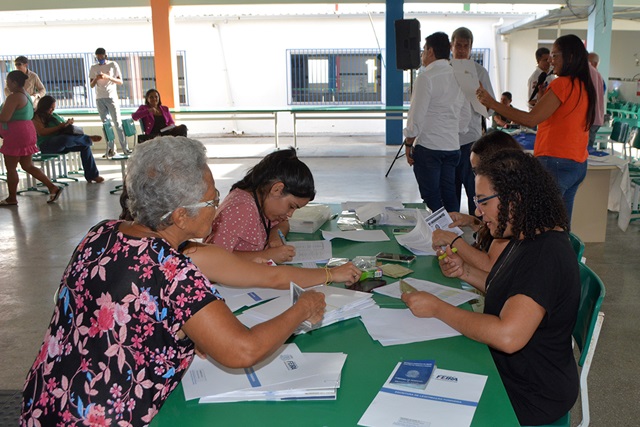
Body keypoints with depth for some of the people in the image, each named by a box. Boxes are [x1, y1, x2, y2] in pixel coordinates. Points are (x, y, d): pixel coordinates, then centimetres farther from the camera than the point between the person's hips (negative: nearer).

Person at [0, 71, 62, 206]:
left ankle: (12, 198, 12)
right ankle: (52, 187, 8)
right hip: (27, 131, 10)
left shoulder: (13, 97, -16)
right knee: (28, 166, 14)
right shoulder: (26, 95, 14)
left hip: (16, 135, -10)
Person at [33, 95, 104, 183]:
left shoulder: (54, 116, 24)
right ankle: (89, 138, -14)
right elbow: (41, 132, -14)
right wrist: (60, 127, -17)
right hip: (46, 145, -8)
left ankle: (91, 175, -13)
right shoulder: (37, 117, 2)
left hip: (61, 145, 8)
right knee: (66, 139, -40)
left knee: (85, 145, -13)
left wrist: (68, 124, 1)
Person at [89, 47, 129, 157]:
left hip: (112, 97, -3)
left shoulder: (113, 65, 3)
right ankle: (111, 149, -1)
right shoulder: (93, 68, 10)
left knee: (117, 123, -7)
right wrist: (96, 79, -13)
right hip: (100, 99, 3)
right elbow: (91, 85, 9)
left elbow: (120, 82, -1)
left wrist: (108, 77, -16)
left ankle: (125, 148, -7)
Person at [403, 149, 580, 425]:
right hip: (507, 369, 9)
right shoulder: (528, 239, 3)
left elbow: (508, 336, -37)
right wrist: (465, 272, 1)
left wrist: (437, 308, -27)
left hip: (532, 399, -8)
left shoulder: (546, 255, -29)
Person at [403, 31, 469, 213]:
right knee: (449, 196, 12)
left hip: (428, 146, -7)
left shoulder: (426, 78, -12)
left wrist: (408, 144, -5)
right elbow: (466, 116, 16)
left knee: (431, 198, 0)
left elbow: (417, 116, -14)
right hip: (453, 146, 7)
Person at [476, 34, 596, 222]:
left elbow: (531, 120, -19)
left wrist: (493, 103, -19)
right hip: (578, 164, 9)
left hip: (556, 163, -9)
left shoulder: (562, 84, -13)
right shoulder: (584, 86, 14)